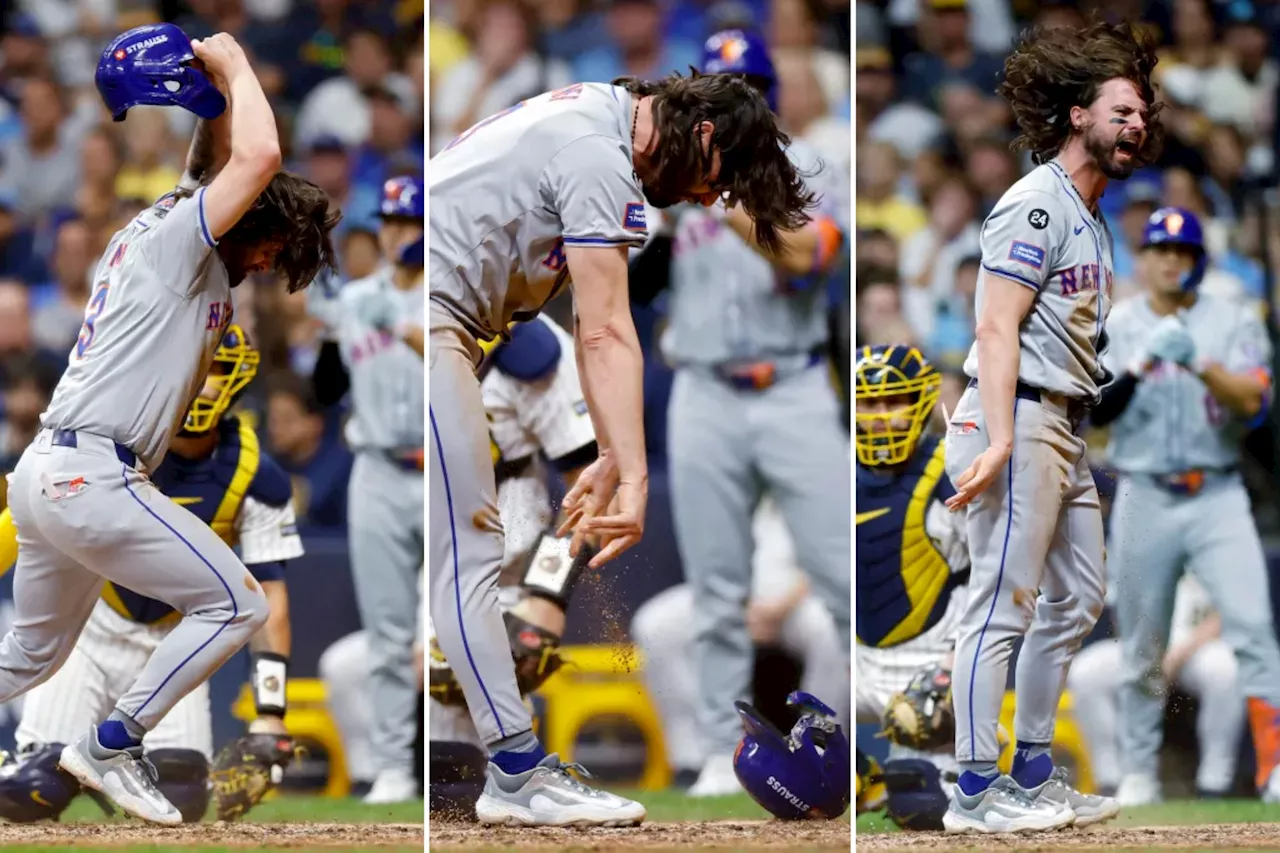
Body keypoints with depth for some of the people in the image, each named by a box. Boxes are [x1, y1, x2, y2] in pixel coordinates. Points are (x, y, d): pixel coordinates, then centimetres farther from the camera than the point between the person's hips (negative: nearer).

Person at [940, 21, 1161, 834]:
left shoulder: (1093, 219, 19)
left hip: (1066, 429, 10)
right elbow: (998, 327, -18)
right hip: (1017, 418, -10)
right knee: (1004, 607, -9)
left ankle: (1033, 773, 24)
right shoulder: (1037, 205, -11)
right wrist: (999, 442, -26)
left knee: (1077, 600, 15)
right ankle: (976, 790, -8)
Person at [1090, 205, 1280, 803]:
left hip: (1217, 499, -1)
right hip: (1143, 500, 1)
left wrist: (1199, 365, -22)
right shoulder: (1114, 326, 7)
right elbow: (1096, 411, -3)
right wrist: (1141, 364, -18)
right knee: (1142, 647, 4)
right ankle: (1139, 773, 15)